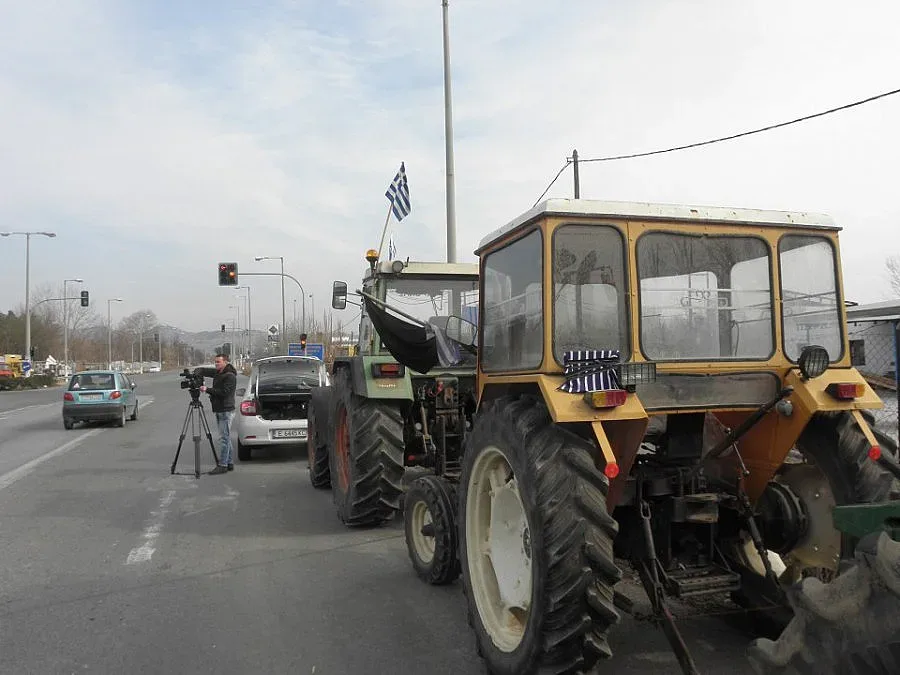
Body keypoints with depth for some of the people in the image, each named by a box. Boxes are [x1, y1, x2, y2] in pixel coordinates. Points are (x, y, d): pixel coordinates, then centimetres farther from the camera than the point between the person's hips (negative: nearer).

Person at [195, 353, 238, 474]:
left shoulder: (230, 376, -13)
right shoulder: (217, 373, 13)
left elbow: (224, 392, -21)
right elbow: (203, 370, 18)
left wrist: (207, 389, -19)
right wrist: (195, 374, -4)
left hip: (226, 411, -9)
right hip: (219, 410, 9)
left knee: (224, 438, -8)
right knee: (226, 438, 11)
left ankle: (223, 465, -7)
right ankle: (229, 463, 16)